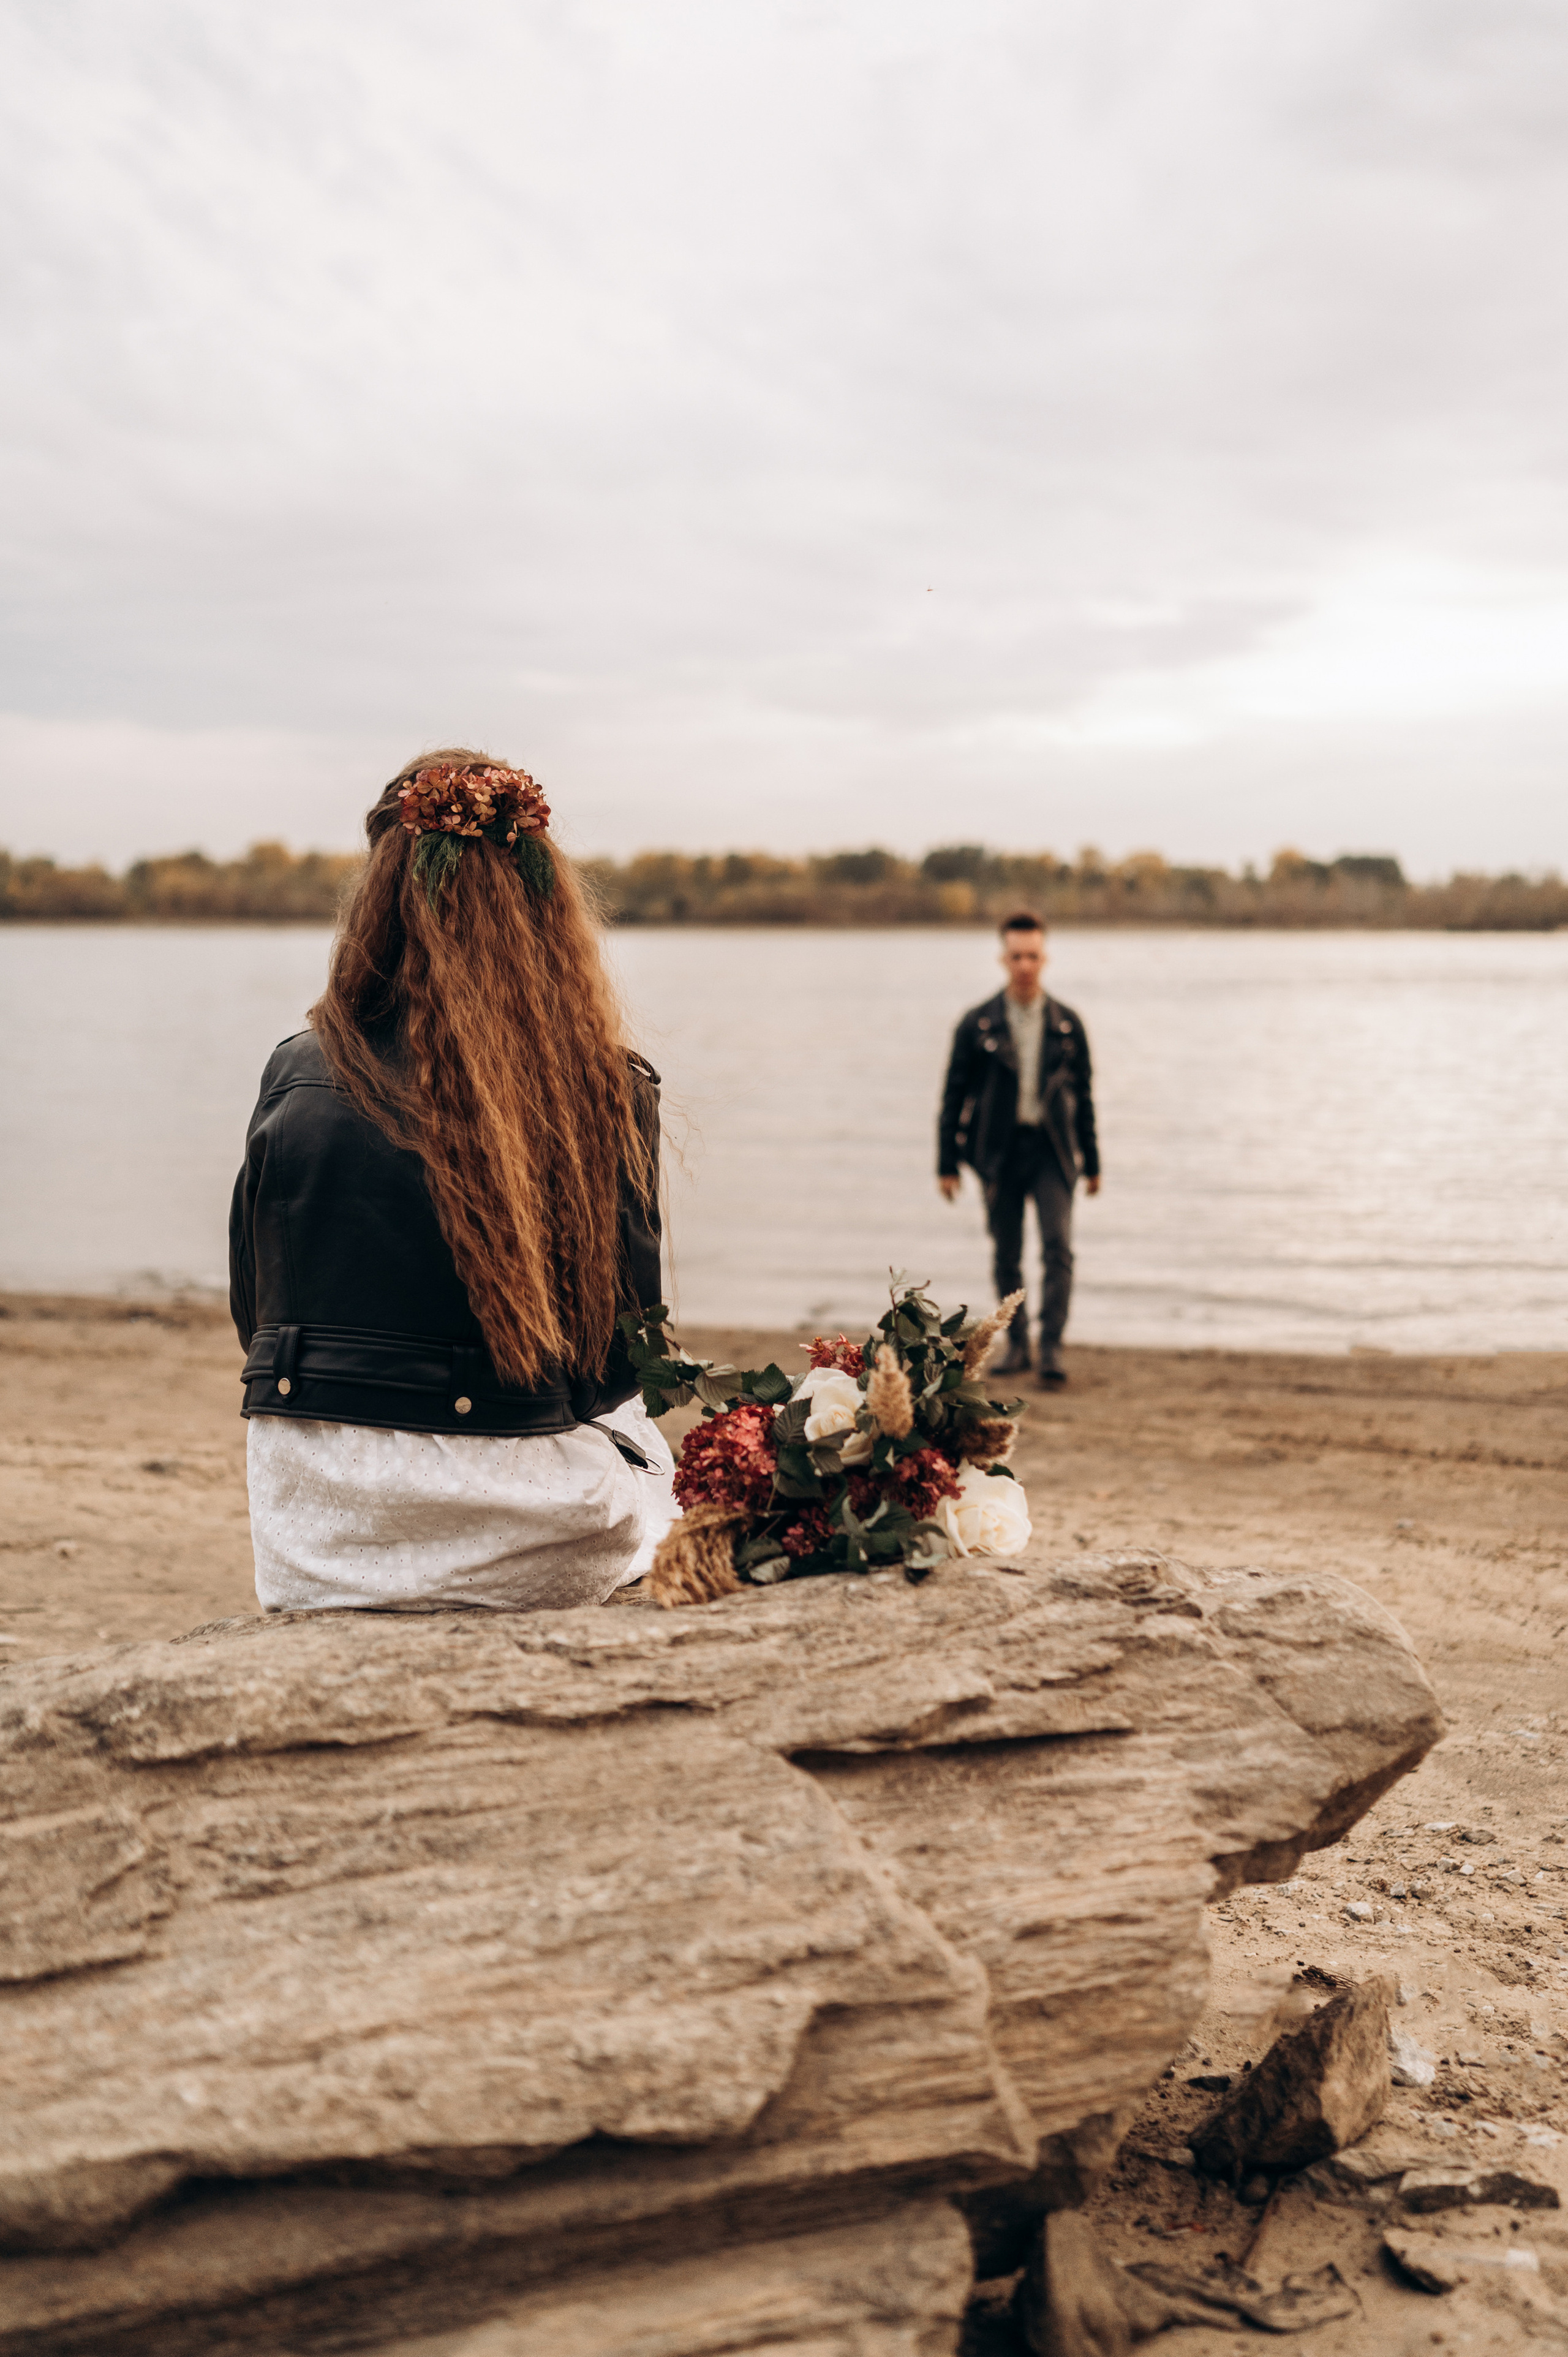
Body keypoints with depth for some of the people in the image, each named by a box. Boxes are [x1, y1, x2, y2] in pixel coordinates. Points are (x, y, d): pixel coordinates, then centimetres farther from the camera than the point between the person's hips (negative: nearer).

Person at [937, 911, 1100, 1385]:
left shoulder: (1068, 1025, 4)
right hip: (999, 1150, 0)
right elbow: (955, 1094, 3)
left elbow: (1082, 1094, 10)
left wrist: (1091, 1163, 11)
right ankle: (1016, 1344, 22)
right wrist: (947, 1163, -1)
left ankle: (1052, 1347, -8)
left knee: (1058, 1247, -12)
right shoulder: (978, 1025, 0)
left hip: (1051, 1149, 0)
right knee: (1007, 1256, 8)